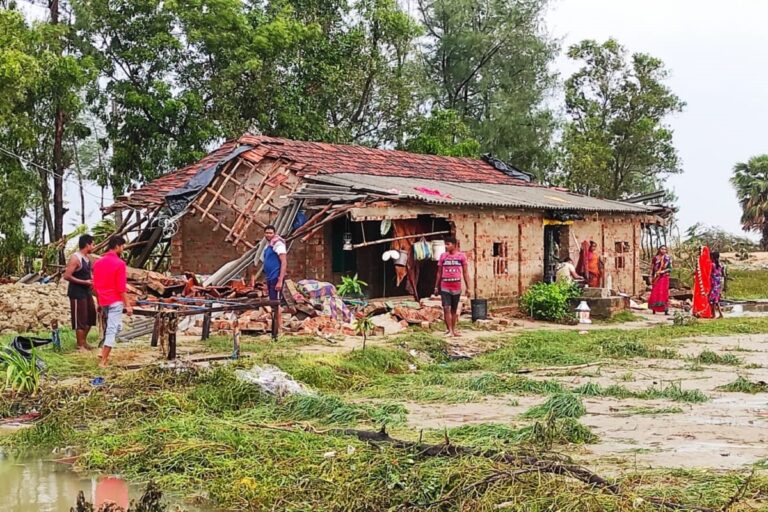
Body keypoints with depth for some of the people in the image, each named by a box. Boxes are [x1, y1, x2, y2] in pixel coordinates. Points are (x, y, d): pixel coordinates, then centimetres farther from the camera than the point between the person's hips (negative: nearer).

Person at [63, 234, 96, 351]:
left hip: (86, 291, 9)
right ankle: (80, 345, 8)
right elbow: (67, 276, -22)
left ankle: (84, 340, 30)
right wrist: (85, 282, -21)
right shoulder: (75, 258, -18)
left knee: (91, 316, 16)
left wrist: (91, 282, 5)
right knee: (80, 319, -2)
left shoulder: (87, 258, 9)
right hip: (77, 293, -9)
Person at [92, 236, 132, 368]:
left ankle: (104, 352, 20)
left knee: (109, 327, 25)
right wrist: (128, 305, -10)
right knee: (112, 330, -3)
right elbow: (121, 287, -16)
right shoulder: (119, 263, -14)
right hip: (115, 302, -7)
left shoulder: (98, 262, 7)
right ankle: (103, 361, -5)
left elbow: (95, 285, 12)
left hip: (103, 301, 7)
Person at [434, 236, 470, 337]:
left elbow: (465, 273, 3)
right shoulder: (443, 256, 3)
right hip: (444, 286, 0)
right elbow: (439, 272, 9)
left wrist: (468, 288, 0)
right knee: (446, 308, -9)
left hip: (456, 287, 0)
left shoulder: (461, 256, 0)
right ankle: (449, 329, -8)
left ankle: (453, 330, 18)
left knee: (454, 309, 9)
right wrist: (436, 286, 8)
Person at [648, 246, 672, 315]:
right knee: (655, 293, -1)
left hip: (664, 277, -2)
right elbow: (652, 268, 10)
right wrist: (651, 277, 3)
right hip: (656, 278, 2)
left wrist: (663, 271, -16)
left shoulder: (668, 258, 3)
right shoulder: (655, 258, 8)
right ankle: (654, 309, 7)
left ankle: (666, 310, -12)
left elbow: (670, 268, -1)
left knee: (664, 292, -10)